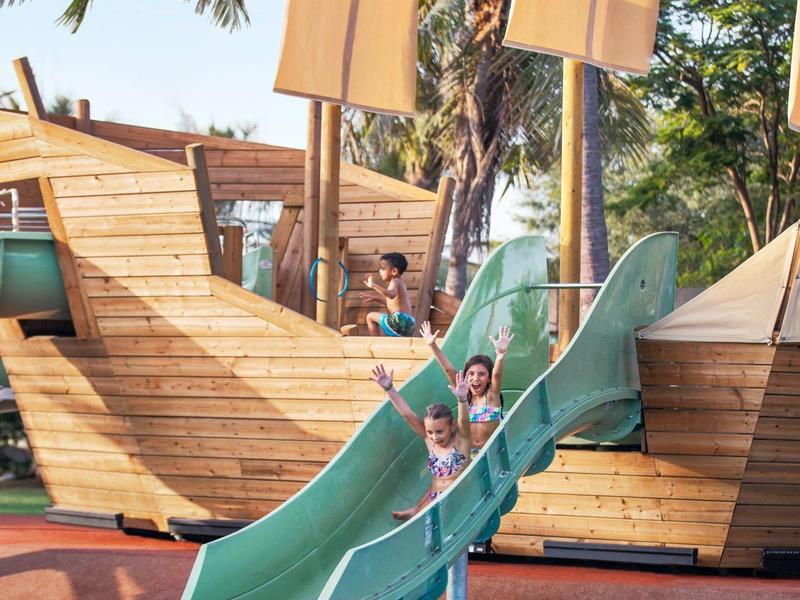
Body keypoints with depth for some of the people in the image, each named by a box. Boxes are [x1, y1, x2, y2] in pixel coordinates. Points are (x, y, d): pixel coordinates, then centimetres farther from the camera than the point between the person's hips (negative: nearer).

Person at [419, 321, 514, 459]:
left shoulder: (491, 395, -4)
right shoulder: (465, 395, 4)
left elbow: (497, 374, -23)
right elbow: (449, 370, -4)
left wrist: (501, 354, -43)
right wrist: (433, 346, -13)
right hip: (467, 453, 3)